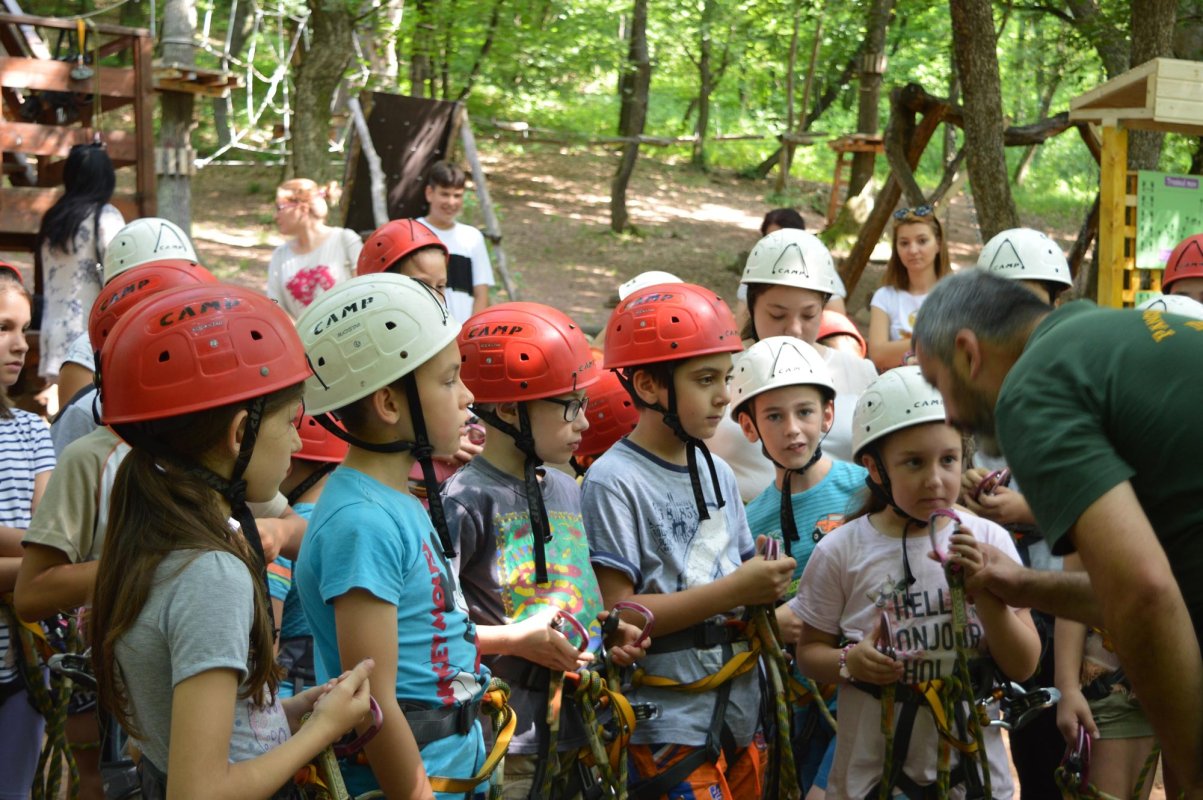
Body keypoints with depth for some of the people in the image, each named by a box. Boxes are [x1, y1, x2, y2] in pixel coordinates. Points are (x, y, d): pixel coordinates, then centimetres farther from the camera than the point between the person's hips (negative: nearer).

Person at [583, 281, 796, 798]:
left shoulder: (718, 473, 11)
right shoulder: (614, 482, -12)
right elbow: (618, 614, -18)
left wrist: (765, 588, -4)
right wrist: (733, 591, -19)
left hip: (739, 716, 7)